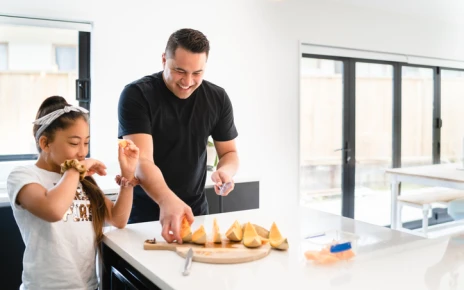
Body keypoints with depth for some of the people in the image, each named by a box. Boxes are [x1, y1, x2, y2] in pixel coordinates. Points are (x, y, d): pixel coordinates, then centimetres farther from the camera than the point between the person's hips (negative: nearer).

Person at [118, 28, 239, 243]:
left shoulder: (217, 98, -5)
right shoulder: (136, 95, -17)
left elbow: (229, 153, 3)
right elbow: (142, 161, -27)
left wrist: (225, 171, -21)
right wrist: (167, 200, -46)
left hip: (195, 211, 4)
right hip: (144, 213, -3)